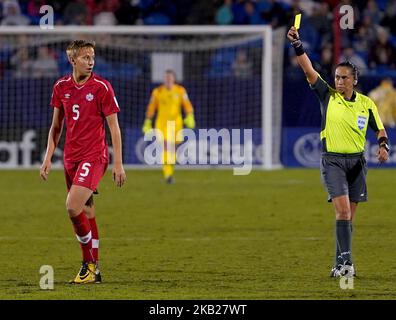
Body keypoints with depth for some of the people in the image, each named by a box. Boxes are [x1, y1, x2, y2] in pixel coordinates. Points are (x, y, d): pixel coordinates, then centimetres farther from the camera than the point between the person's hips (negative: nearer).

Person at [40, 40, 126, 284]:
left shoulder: (102, 87, -7)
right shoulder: (61, 87, 7)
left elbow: (114, 127, -5)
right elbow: (56, 126, 16)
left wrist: (118, 164, -8)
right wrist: (48, 158, 10)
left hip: (94, 156, -5)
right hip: (71, 157, 5)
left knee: (73, 207, -19)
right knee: (86, 213, 9)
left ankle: (89, 263, -5)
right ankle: (94, 270, 16)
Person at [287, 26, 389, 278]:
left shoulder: (366, 103, 4)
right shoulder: (328, 96, -1)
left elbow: (380, 129, 13)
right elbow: (308, 69, -10)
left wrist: (383, 146, -7)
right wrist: (297, 44, -21)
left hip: (357, 162, 3)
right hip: (332, 160, -3)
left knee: (349, 214, 6)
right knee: (342, 209, -18)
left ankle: (341, 263, 14)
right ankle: (346, 260, -22)